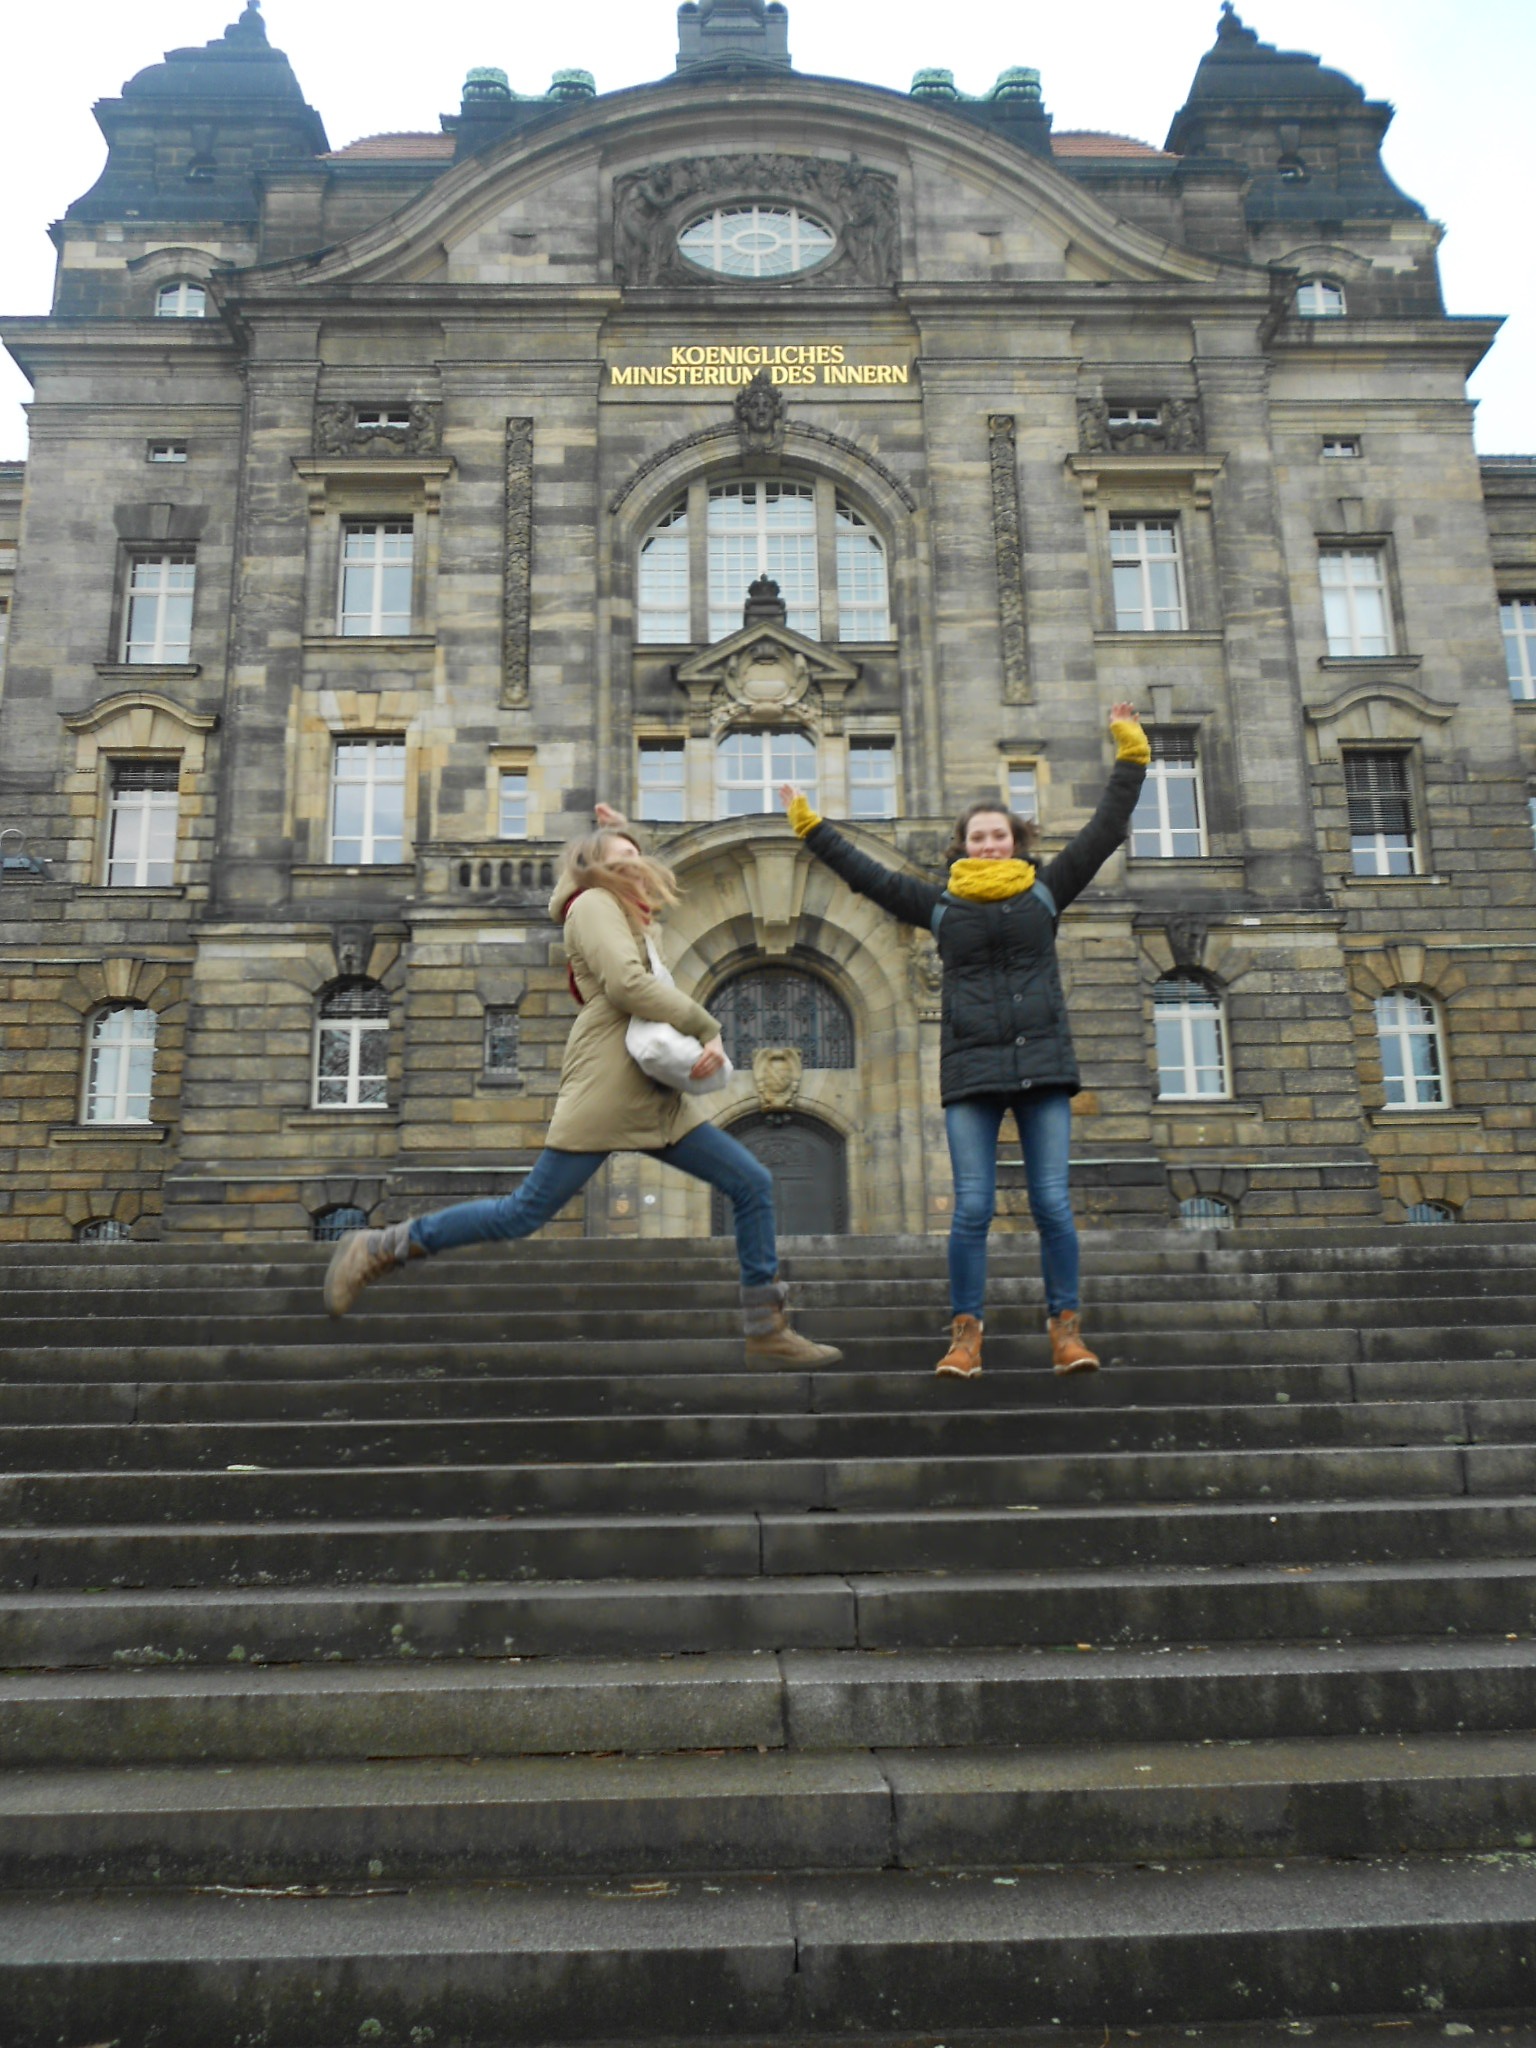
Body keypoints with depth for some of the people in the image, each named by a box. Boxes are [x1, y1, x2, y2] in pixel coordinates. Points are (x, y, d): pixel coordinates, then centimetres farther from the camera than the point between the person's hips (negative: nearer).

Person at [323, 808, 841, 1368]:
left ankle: (767, 1330, 5)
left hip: (658, 1097, 9)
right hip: (606, 1091, -9)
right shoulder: (595, 905, -2)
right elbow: (626, 984, -17)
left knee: (751, 1183, 1)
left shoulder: (632, 918, 24)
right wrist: (708, 1028, -12)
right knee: (526, 1212, -8)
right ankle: (378, 1248, 6)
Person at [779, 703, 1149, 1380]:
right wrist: (809, 825, 15)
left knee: (1052, 1202, -1)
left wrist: (1131, 755, 13)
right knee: (972, 1207, -4)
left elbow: (1104, 830, 13)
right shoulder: (941, 906, 10)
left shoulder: (1045, 892, 11)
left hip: (1043, 1067, 0)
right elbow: (866, 873, 13)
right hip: (971, 1071, 0)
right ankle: (965, 1335, 3)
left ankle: (1067, 1330, 6)